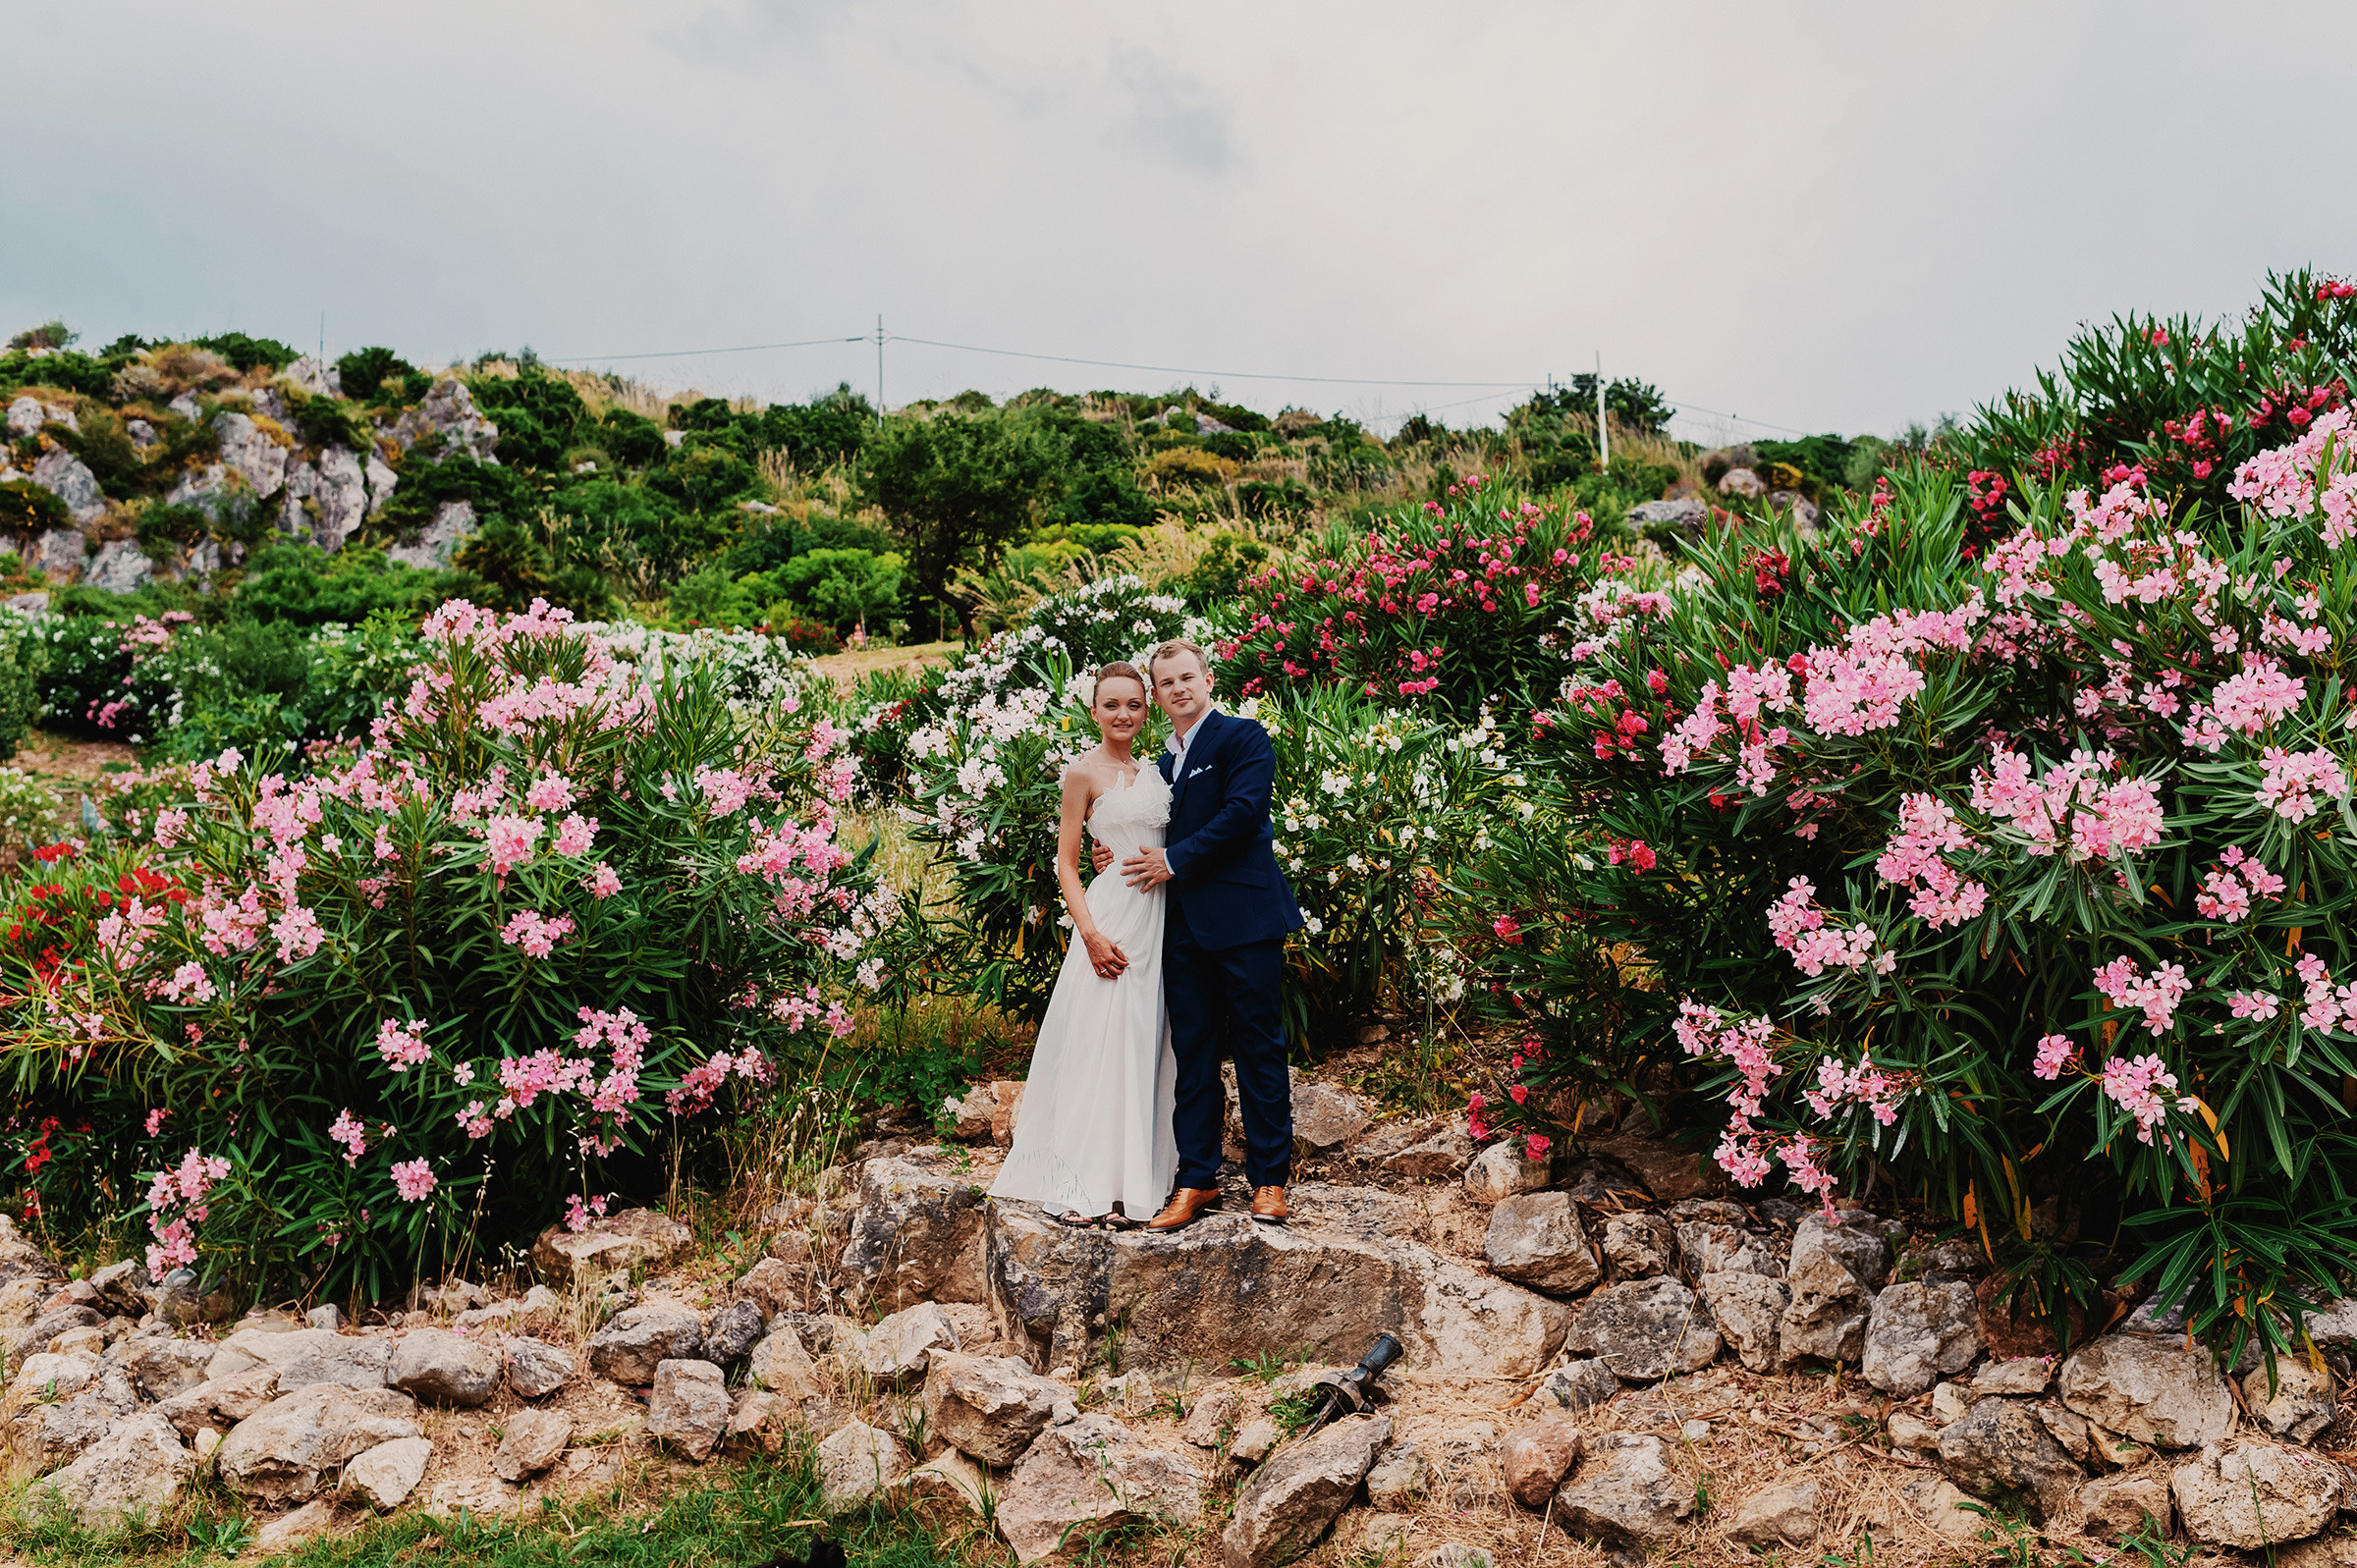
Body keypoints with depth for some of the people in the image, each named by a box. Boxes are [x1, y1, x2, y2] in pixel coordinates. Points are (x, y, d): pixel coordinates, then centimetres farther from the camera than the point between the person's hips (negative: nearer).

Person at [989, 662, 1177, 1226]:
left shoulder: (1151, 772, 15)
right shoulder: (1084, 773, -4)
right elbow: (1066, 864, -7)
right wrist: (1090, 934, -17)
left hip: (1159, 915, 7)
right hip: (1112, 915, -6)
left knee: (1143, 1047, 8)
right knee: (1098, 1046, -5)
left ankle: (1129, 1177, 16)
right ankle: (1083, 1185, 3)